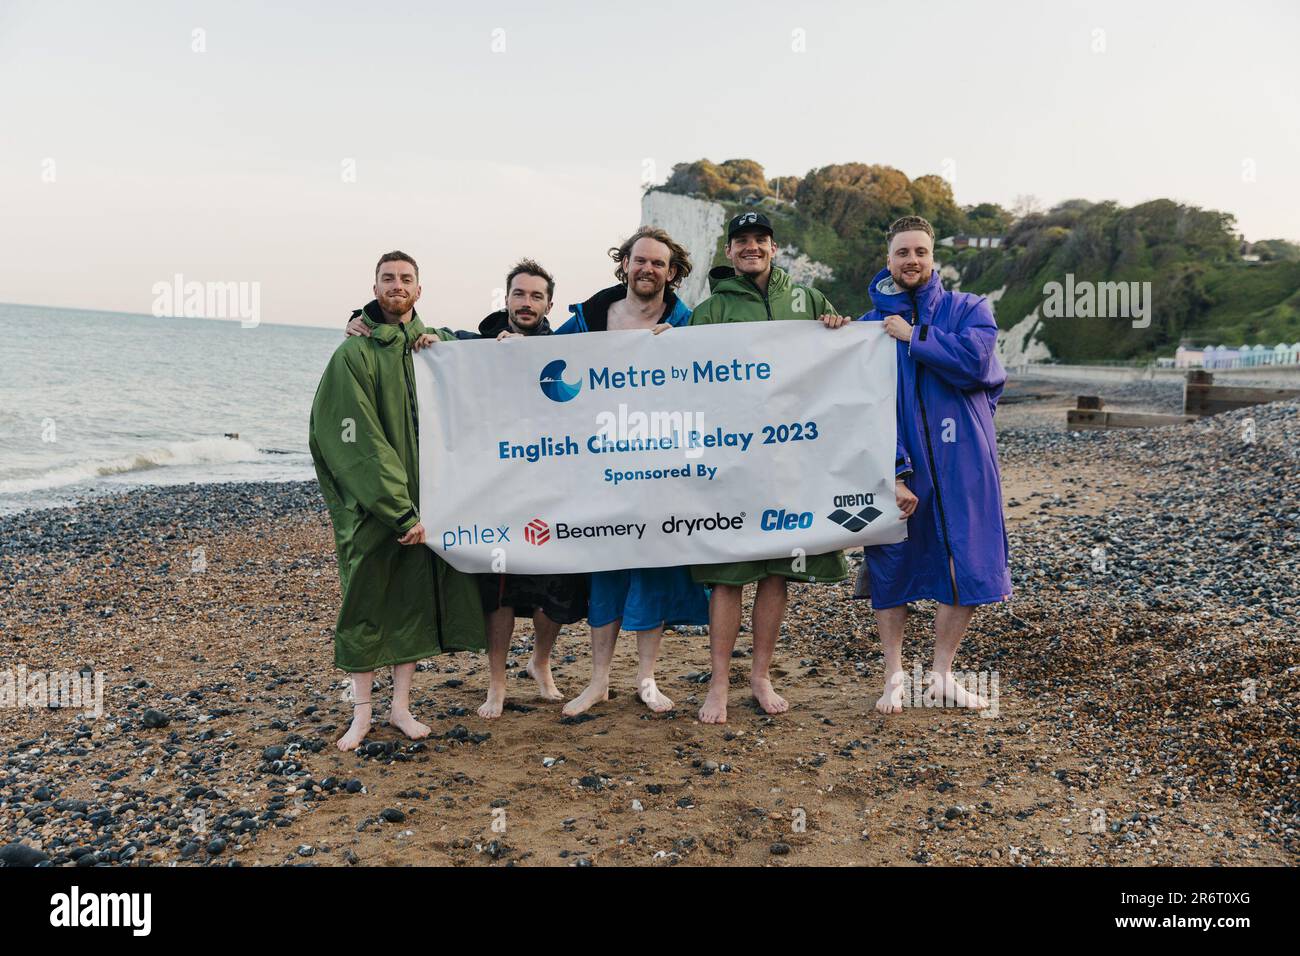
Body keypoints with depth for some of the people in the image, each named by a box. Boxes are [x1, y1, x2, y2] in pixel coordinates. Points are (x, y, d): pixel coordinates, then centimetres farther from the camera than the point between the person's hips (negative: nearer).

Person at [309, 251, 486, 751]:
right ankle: (361, 714, 17)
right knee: (364, 604, 4)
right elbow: (357, 443, -14)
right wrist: (400, 512, -18)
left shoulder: (436, 346, 7)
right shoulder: (354, 354, -7)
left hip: (422, 503, 5)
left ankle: (401, 706, 23)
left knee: (415, 602, 10)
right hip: (371, 507, -4)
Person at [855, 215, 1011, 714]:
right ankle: (894, 676, 20)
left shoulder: (969, 309, 5)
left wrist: (913, 336, -10)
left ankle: (941, 672, 21)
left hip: (959, 459, 0)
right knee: (891, 564, 4)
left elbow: (974, 360, -15)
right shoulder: (870, 324, 9)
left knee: (965, 564, 3)